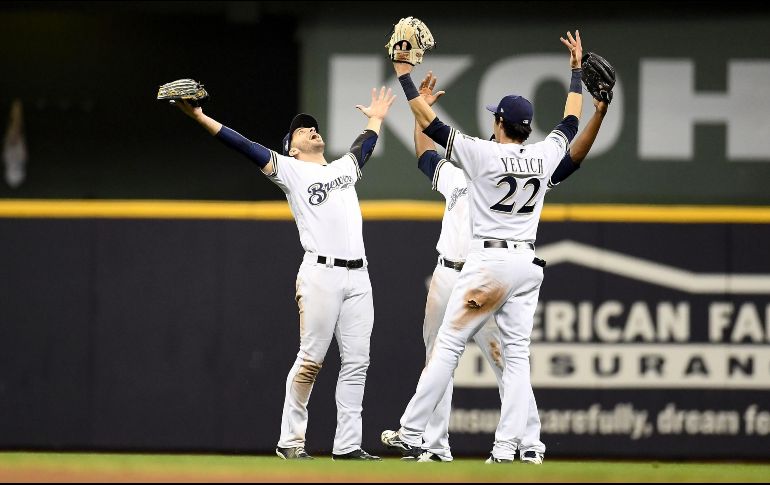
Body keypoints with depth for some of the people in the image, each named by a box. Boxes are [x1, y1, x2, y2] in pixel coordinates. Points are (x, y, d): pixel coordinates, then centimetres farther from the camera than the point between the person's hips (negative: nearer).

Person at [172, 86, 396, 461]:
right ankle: (290, 441, -1)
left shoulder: (344, 167, 24)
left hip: (358, 276, 6)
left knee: (356, 361, 1)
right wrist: (200, 118, -11)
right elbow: (245, 147, -3)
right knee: (311, 359, -8)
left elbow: (364, 147, 46)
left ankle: (347, 445, 3)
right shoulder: (290, 170, 6)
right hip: (320, 273, -6)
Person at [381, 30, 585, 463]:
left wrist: (404, 73, 1)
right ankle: (508, 447, -5)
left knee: (448, 347, -1)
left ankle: (411, 434, -1)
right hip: (528, 262, 4)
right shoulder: (544, 156, 4)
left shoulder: (483, 154, -9)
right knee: (517, 354, 3)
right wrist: (577, 69, 33)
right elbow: (571, 121, 22)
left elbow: (429, 122, -7)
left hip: (487, 261, -4)